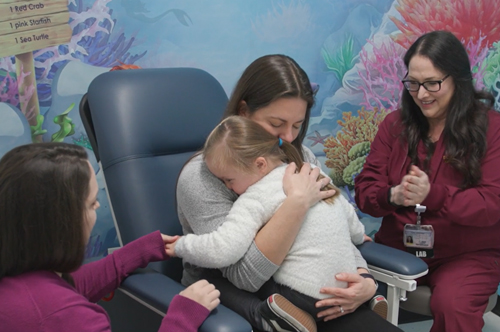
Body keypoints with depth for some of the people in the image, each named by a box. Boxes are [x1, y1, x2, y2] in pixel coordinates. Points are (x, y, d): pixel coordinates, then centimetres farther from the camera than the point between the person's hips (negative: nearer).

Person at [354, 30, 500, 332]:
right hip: (397, 247, 3)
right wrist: (392, 196, -22)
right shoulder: (395, 123, 7)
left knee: (452, 305, -32)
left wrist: (432, 195, -28)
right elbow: (365, 190, 2)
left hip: (468, 255, -2)